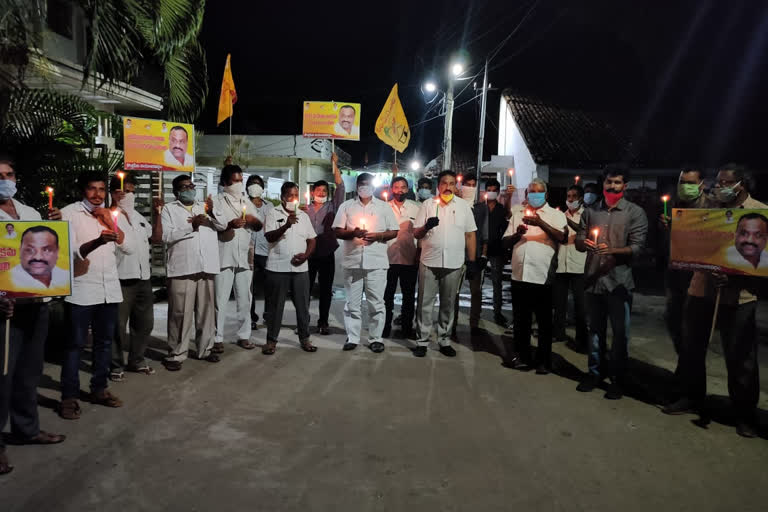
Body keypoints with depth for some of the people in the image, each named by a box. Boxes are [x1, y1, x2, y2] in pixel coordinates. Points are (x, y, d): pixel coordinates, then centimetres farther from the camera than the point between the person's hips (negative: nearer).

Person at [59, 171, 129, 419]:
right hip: (81, 290, -5)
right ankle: (69, 397, 8)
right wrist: (97, 242, -33)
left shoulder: (110, 214, 13)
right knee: (76, 344, 0)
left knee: (105, 341, 12)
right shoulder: (69, 213, -4)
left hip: (109, 289, 5)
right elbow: (71, 250, -16)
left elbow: (128, 245, 5)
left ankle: (99, 389, 24)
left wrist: (110, 223, -8)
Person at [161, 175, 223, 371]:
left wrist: (212, 213, -9)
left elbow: (222, 225, 10)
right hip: (182, 268, -4)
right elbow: (166, 235, -7)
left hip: (206, 267, 4)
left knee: (206, 310, 10)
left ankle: (205, 349, 21)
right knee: (180, 313, -4)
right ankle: (176, 354, 4)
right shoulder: (169, 209, 6)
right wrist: (191, 226, -11)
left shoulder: (205, 207, 18)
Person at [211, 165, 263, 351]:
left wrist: (254, 220, -5)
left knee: (245, 299, 9)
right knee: (221, 300, -3)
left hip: (244, 257, 5)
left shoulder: (246, 201, 16)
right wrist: (229, 225, -27)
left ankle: (244, 336, 18)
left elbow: (258, 227, 19)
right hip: (224, 257, -5)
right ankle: (217, 338, 5)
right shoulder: (217, 201, 1)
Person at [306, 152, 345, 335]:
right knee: (306, 289, 4)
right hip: (309, 254, 0)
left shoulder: (332, 207, 6)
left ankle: (323, 322, 15)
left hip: (327, 254, 0)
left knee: (326, 291, 6)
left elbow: (340, 187, -5)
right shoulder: (305, 209, 8)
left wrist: (335, 165, -9)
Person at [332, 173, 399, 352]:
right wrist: (353, 233, -13)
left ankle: (375, 338, 11)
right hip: (353, 261, 1)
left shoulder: (384, 206, 10)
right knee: (352, 302, 4)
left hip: (377, 262, 0)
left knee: (376, 302, 1)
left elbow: (394, 232, 7)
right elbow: (338, 231, 6)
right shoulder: (346, 206, 11)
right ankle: (352, 338, 13)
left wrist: (378, 235, -10)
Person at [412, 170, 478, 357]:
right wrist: (426, 226, -17)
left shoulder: (464, 206, 8)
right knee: (425, 303, 2)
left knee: (448, 304, 10)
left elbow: (470, 235, 8)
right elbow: (416, 234, 5)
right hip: (429, 262, -1)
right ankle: (422, 341, 12)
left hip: (454, 264, 1)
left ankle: (444, 340, 22)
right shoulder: (428, 205, 5)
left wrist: (472, 262, 3)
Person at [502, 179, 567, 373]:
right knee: (521, 320, 11)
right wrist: (517, 234, -7)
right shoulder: (518, 215, 16)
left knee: (544, 322, 6)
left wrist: (540, 223, -23)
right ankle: (522, 357, 23)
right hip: (520, 275, 4)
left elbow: (562, 237, -14)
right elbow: (506, 242, 13)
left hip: (543, 277, -3)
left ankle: (544, 361, 17)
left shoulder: (556, 215, 5)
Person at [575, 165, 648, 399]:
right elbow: (579, 241, 9)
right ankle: (595, 372, 26)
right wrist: (585, 243, -15)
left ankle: (618, 379, 14)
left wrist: (612, 251, -23)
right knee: (595, 329, 13)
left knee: (620, 332, 3)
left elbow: (637, 248, -7)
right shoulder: (590, 211, 11)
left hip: (619, 281, -3)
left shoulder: (635, 213, 0)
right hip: (593, 280, 3)